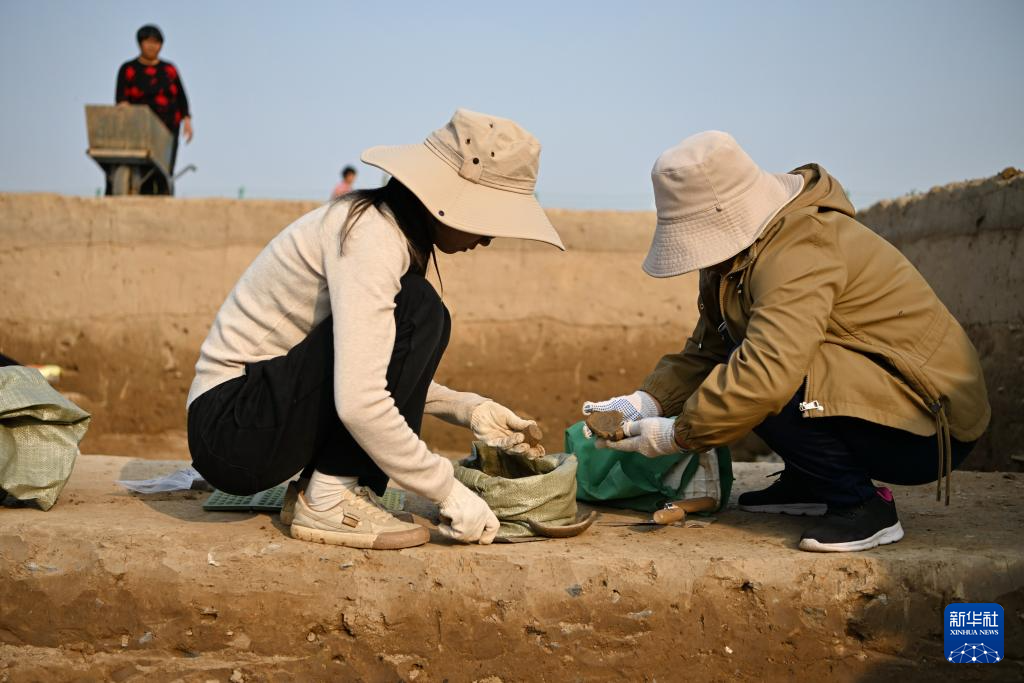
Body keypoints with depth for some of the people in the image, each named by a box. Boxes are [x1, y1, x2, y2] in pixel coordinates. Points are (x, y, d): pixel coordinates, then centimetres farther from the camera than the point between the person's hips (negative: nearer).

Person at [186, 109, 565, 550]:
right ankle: (329, 500, -15)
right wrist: (448, 491, -22)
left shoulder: (391, 227, 8)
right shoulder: (370, 236, -21)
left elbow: (384, 371, 16)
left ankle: (341, 490, 4)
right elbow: (358, 402, -30)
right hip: (230, 428, -10)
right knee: (414, 312, -19)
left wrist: (467, 409, 4)